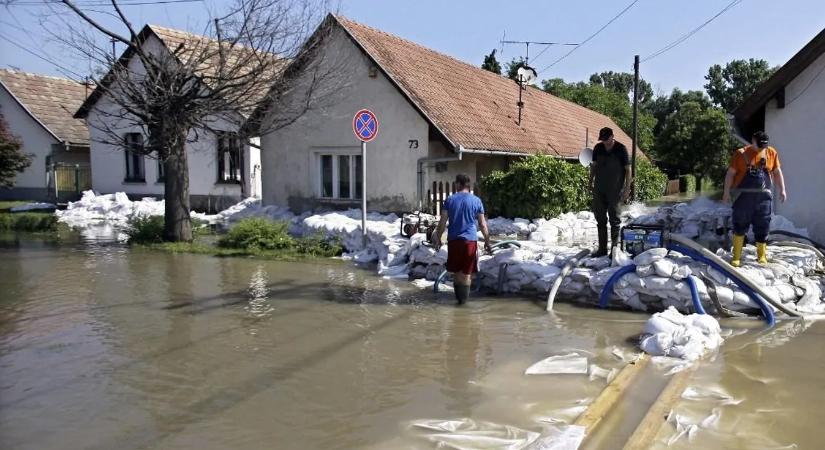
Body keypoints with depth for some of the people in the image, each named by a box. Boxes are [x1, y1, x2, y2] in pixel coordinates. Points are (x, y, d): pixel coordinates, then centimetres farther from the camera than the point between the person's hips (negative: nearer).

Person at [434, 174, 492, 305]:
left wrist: (438, 238, 8)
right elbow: (482, 224, 0)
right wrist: (487, 241, 9)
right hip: (470, 240, -1)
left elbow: (442, 222, 0)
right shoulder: (476, 201, 0)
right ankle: (464, 298, 3)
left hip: (453, 240, 1)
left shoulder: (449, 200, 2)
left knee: (456, 271, 14)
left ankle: (459, 297, 21)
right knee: (467, 272, 6)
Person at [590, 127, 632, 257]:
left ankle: (615, 247, 10)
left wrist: (627, 188, -9)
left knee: (614, 218, 1)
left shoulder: (621, 149, -6)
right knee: (600, 218, 8)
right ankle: (602, 248, 15)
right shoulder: (598, 148, 6)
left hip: (615, 190, -5)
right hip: (599, 189, 5)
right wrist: (591, 181, 11)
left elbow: (628, 169, -5)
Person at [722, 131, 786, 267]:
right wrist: (726, 192, -5)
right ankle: (736, 256, 5)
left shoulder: (772, 153, 7)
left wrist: (782, 190, 10)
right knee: (740, 225, -1)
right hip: (744, 196, -3)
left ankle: (761, 256, 19)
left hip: (763, 196, 3)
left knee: (762, 227, 7)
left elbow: (777, 172, 14)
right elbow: (730, 173, -2)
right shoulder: (741, 153, -3)